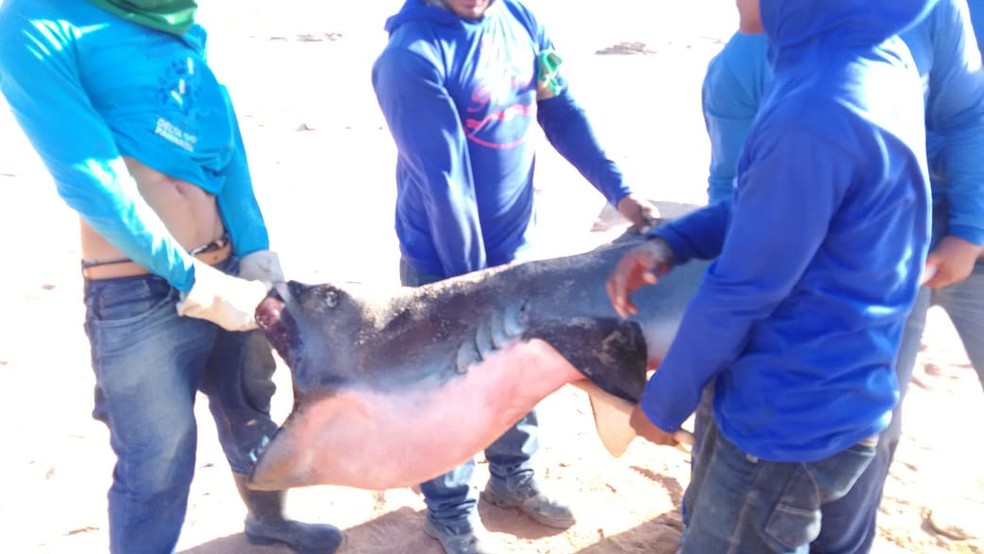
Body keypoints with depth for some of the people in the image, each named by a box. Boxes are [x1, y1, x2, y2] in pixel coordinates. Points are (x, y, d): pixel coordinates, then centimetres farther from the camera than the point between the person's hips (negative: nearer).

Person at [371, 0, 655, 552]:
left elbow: (565, 116, 3)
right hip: (444, 262, -6)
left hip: (516, 245, 6)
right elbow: (444, 184, -22)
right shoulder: (413, 56, -23)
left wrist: (619, 191, -5)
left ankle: (513, 477, 45)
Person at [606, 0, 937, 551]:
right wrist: (668, 243, -5)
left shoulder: (816, 115, -30)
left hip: (791, 419, -8)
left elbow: (739, 293, -21)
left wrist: (664, 403, -6)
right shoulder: (879, 56, 0)